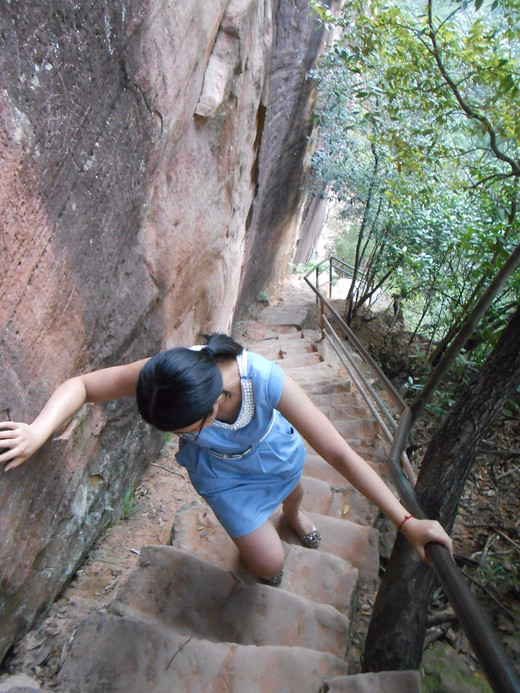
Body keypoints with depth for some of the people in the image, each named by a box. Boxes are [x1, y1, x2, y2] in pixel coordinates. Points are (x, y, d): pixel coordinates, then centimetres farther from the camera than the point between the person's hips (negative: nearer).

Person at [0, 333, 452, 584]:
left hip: (275, 452, 1)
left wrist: (406, 521, -36)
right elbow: (81, 385, -27)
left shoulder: (268, 382, -44)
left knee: (293, 491, 34)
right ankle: (257, 550, 42)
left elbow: (340, 453, -39)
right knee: (270, 565, 3)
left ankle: (293, 517, 75)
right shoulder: (162, 375, -39)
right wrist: (39, 430, -46)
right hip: (223, 473, 0)